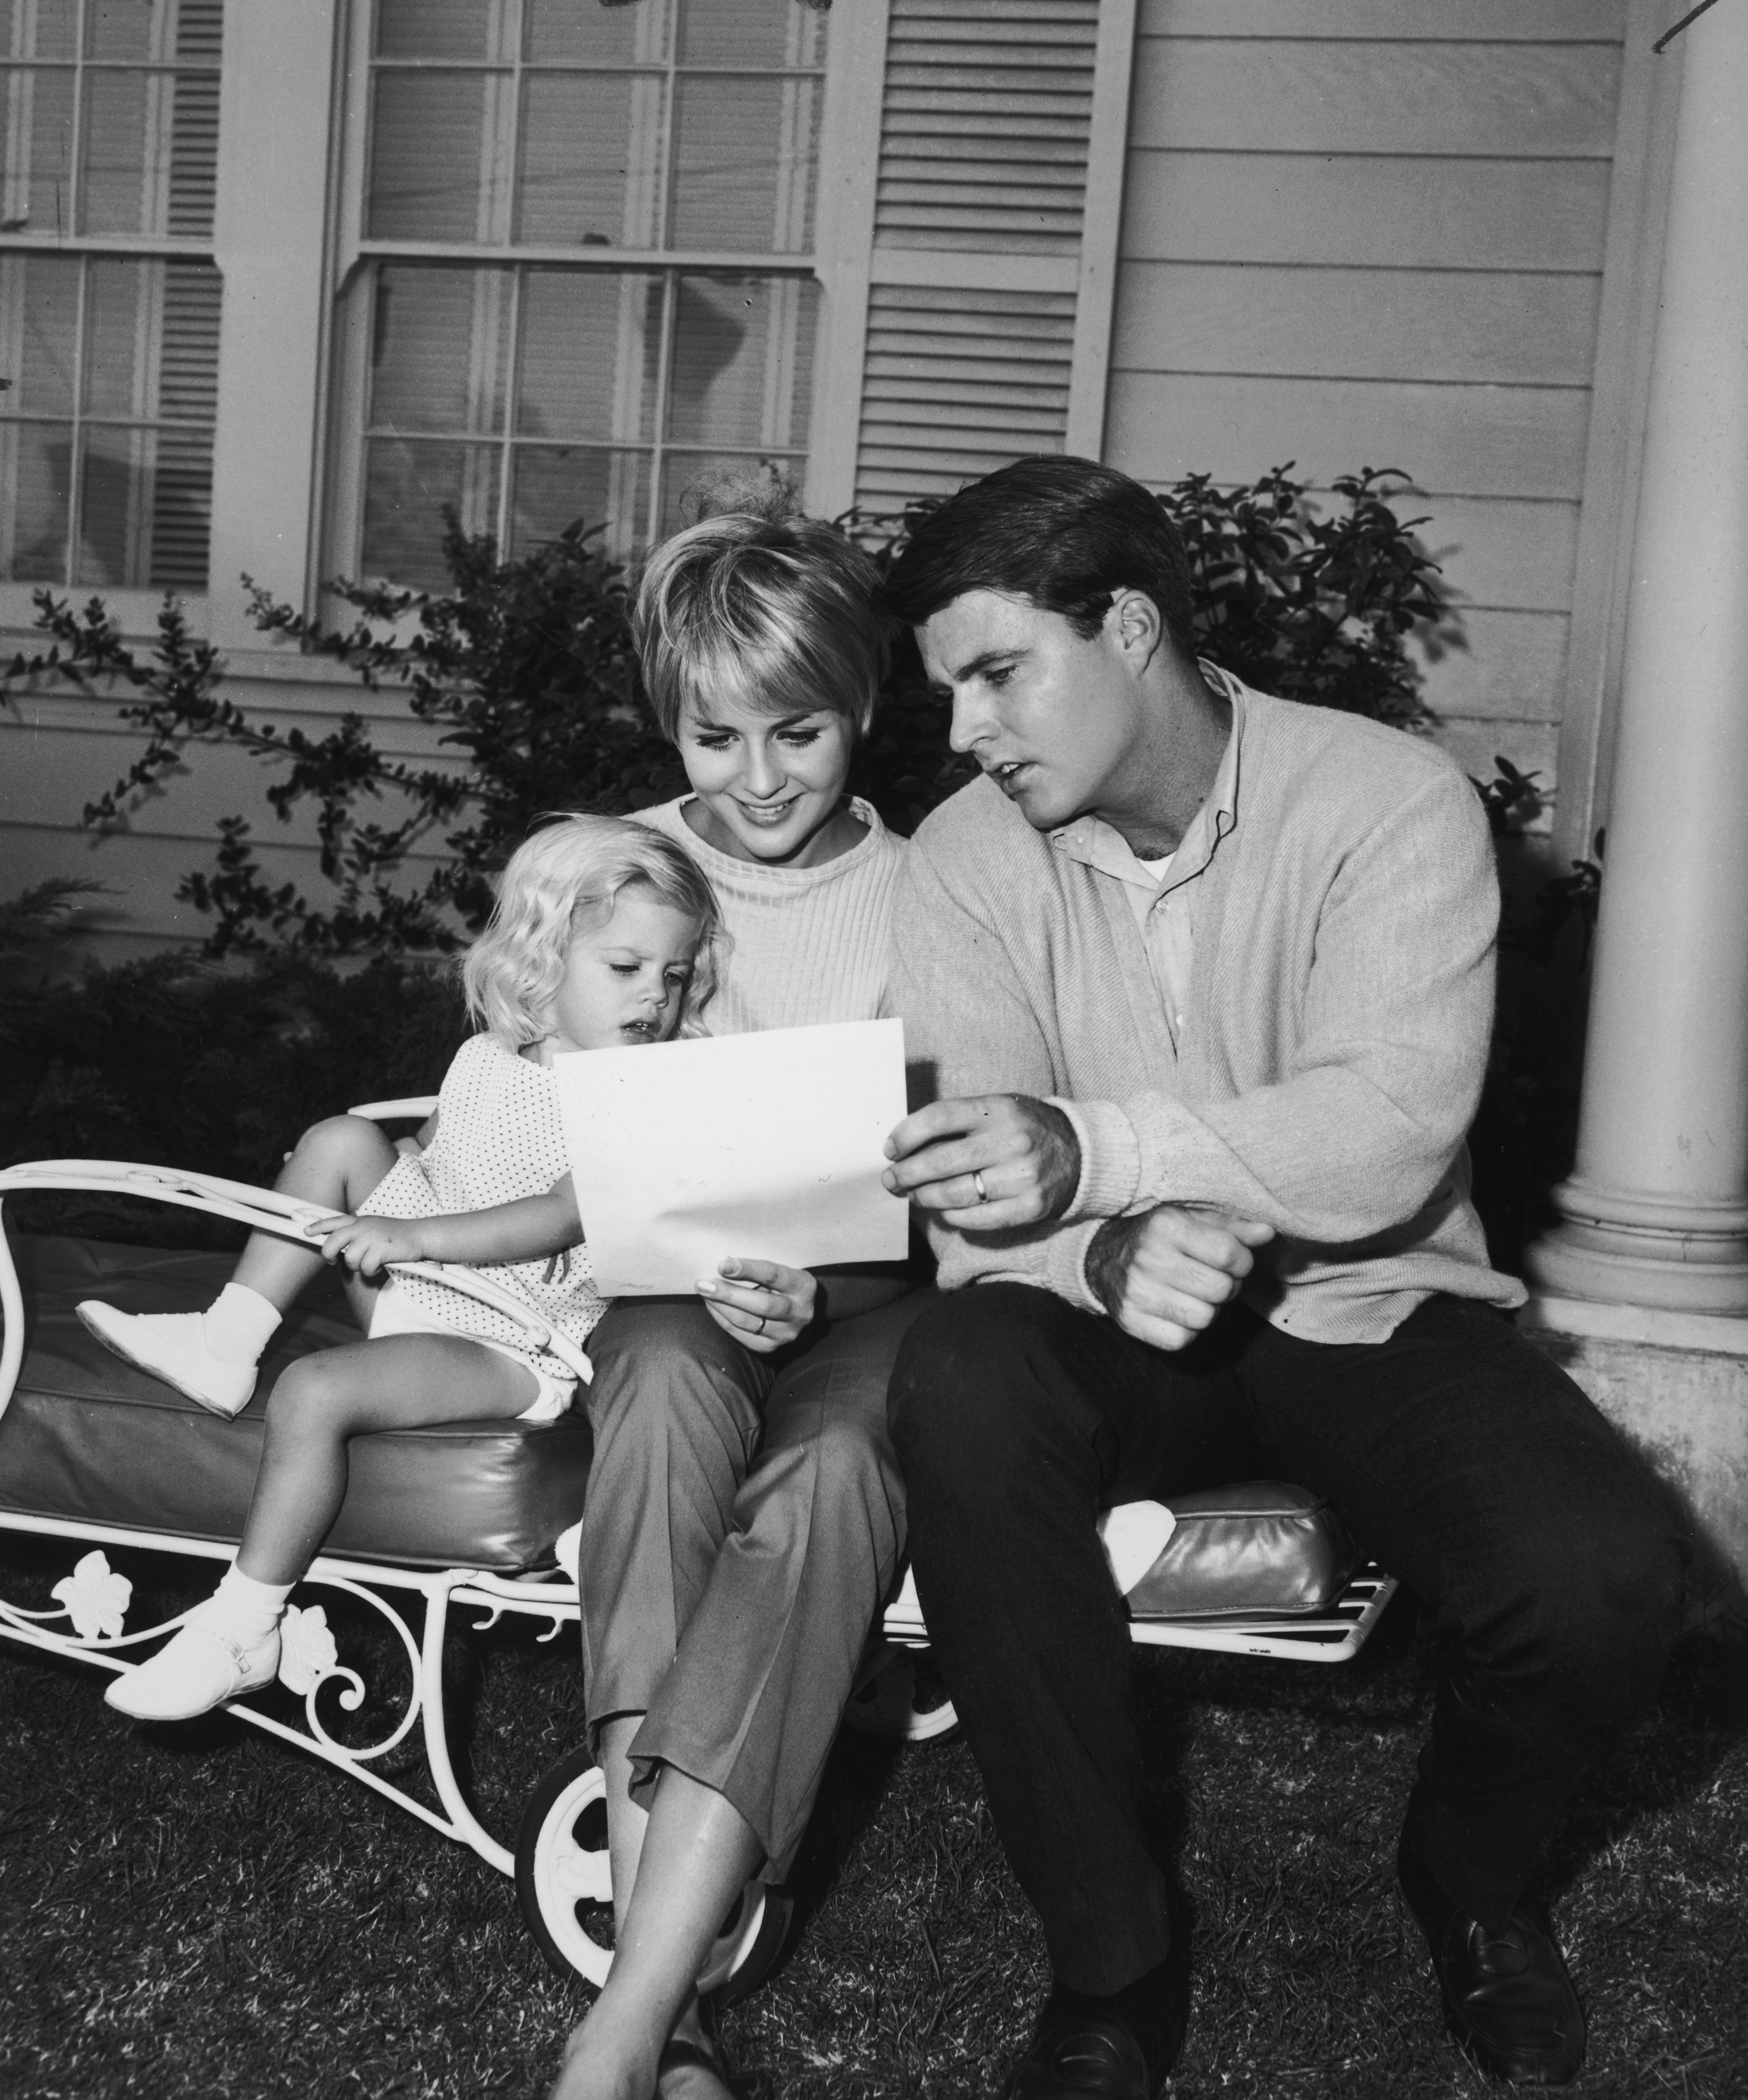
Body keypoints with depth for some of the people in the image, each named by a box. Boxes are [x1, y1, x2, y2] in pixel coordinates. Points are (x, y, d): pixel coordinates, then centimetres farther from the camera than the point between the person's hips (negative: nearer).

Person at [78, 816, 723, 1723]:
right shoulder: (482, 1062, 8)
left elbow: (557, 1220, -25)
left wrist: (413, 1235, -30)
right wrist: (370, 1221, 7)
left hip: (508, 1350, -7)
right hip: (415, 1298, 7)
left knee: (314, 1393, -27)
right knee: (340, 1138, 1)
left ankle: (241, 1631, -16)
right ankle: (226, 1342, -2)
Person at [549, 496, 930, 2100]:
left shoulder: (919, 894, 4)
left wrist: (814, 1277, -20)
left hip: (867, 1292, -1)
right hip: (670, 1277, 1)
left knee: (835, 1461, -37)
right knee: (671, 1379, -37)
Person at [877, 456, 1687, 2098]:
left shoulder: (1389, 800, -12)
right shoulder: (966, 858, -4)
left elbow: (1391, 1129, -25)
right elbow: (973, 1204, -10)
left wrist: (1094, 1152, -38)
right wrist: (1100, 1252, -34)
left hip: (1373, 1308, -1)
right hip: (1119, 1329, 2)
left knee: (1602, 1585, -27)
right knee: (960, 1383, -32)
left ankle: (1469, 1877, 12)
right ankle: (1109, 1963, -14)